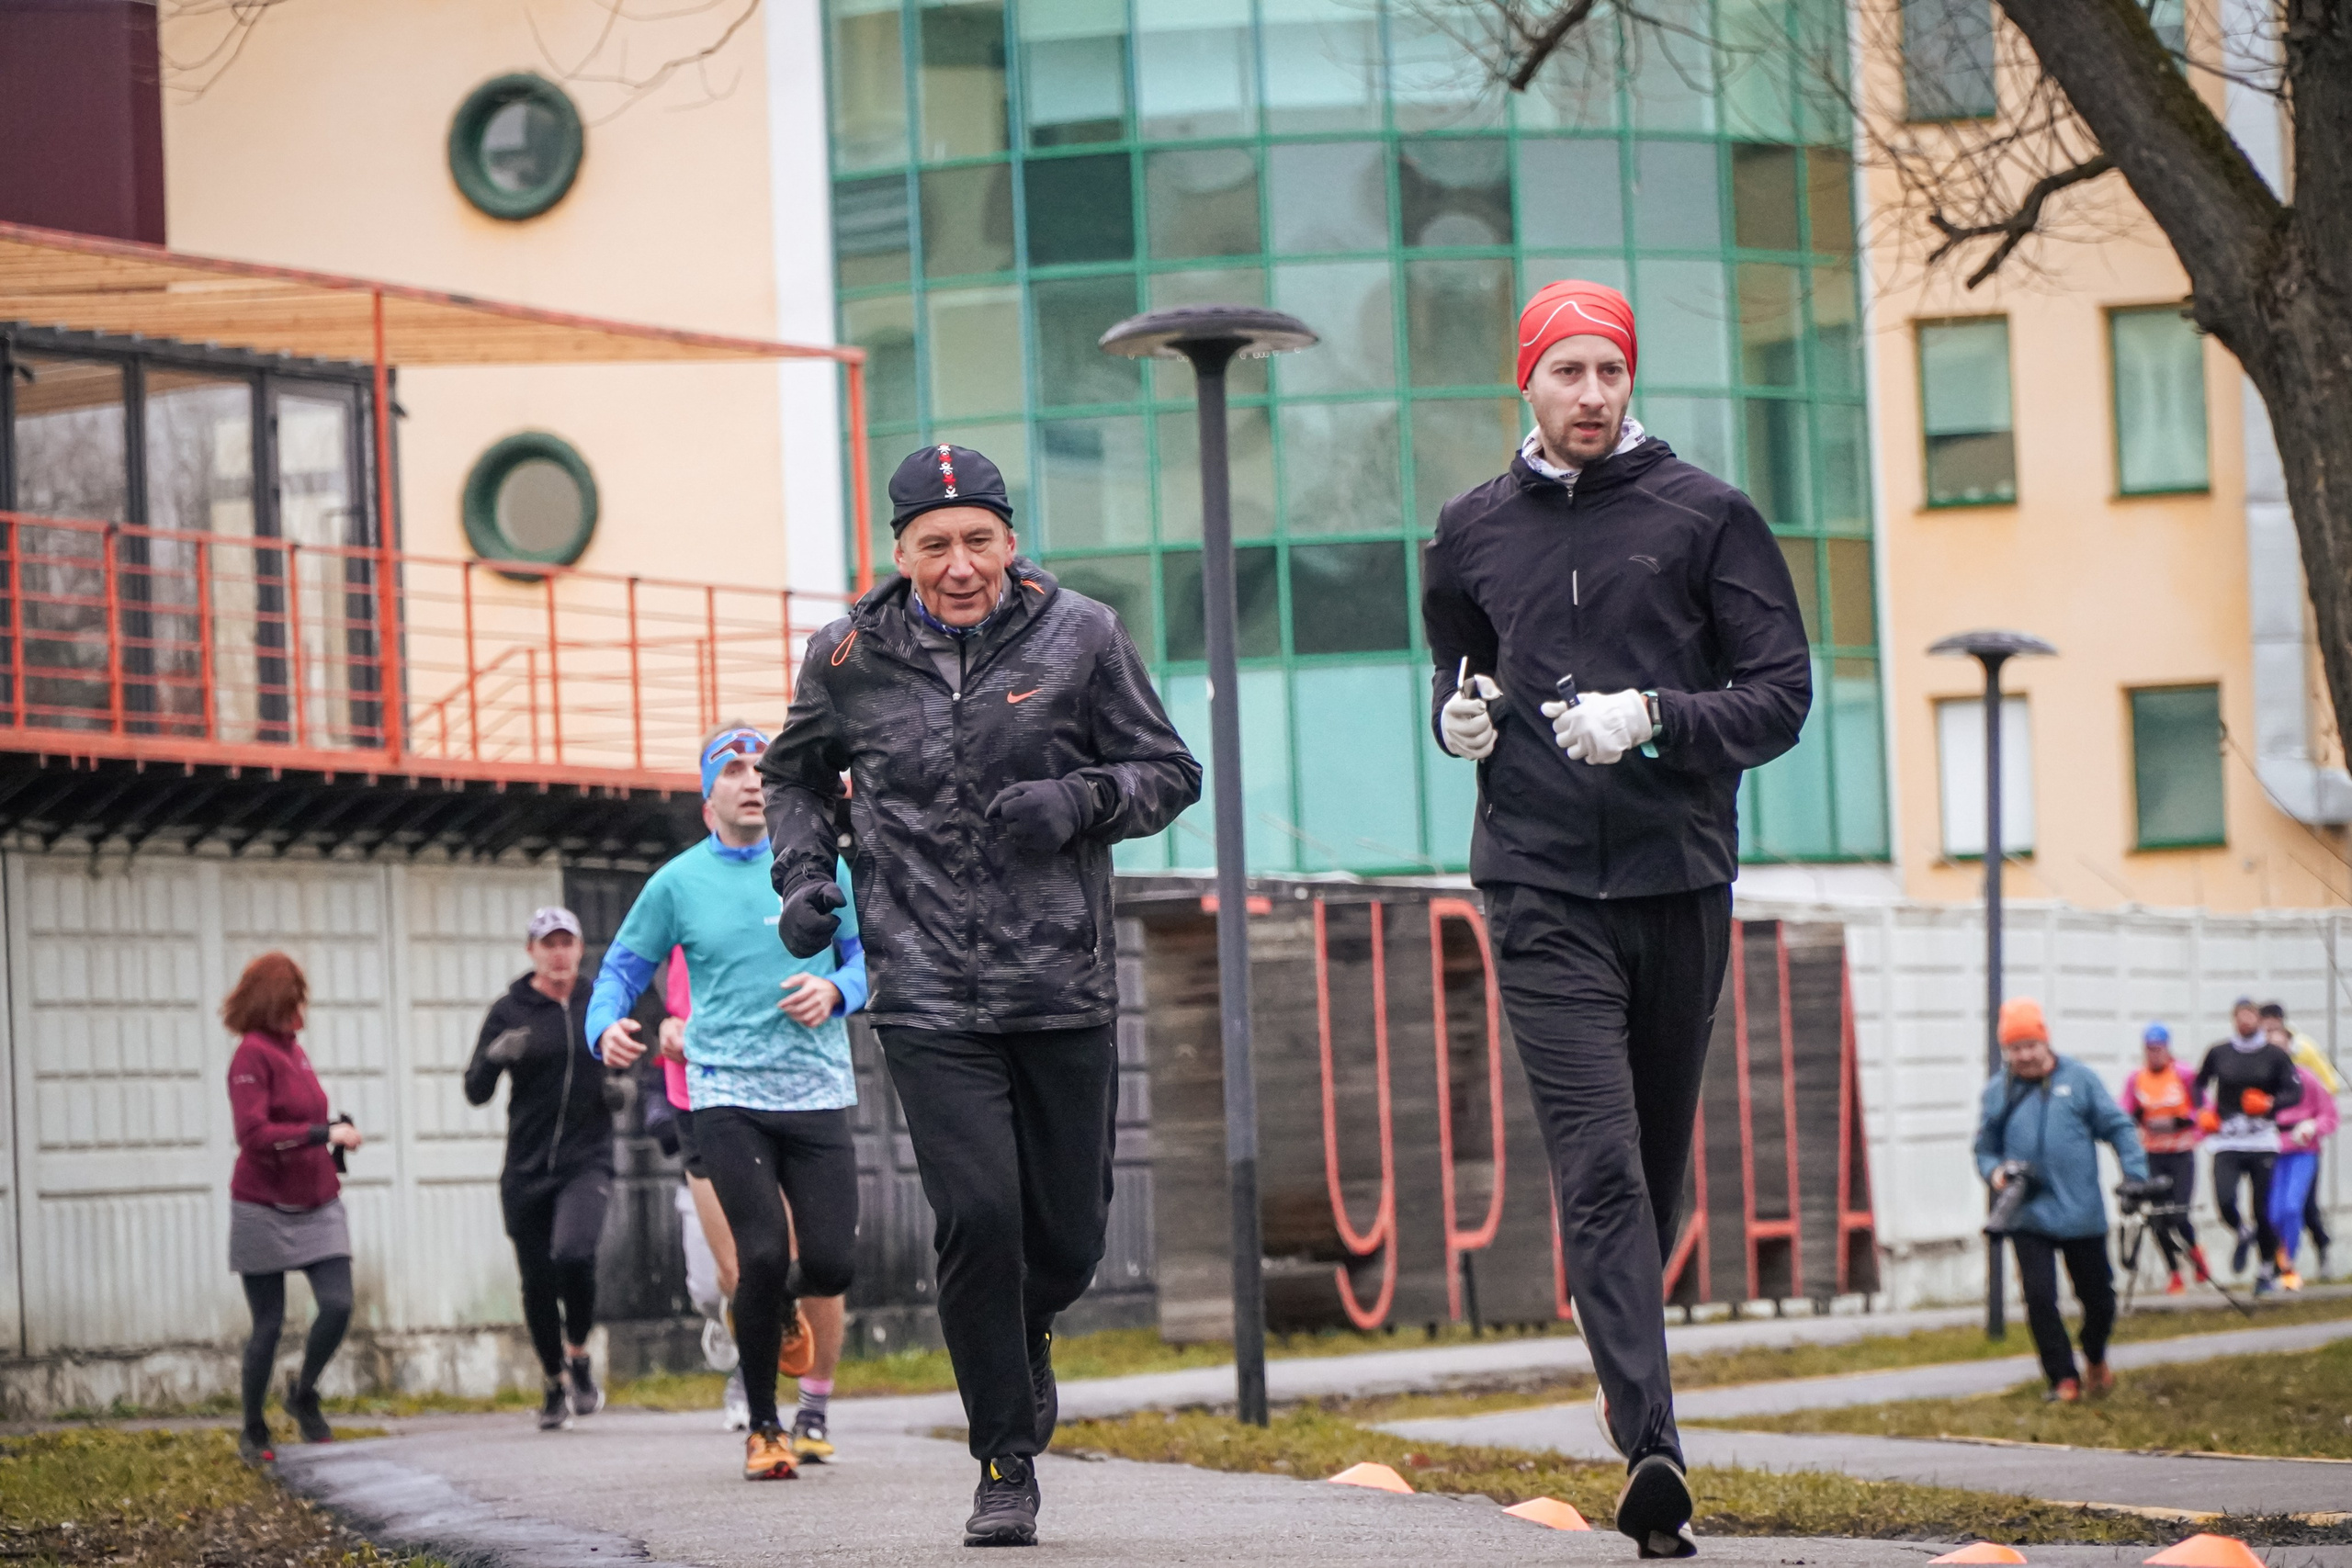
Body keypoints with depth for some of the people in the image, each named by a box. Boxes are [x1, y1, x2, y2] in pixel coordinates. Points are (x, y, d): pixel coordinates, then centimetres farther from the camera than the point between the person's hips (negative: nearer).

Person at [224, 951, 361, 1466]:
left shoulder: (291, 1049, 11)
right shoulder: (252, 1055, -13)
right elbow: (254, 1134, -21)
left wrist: (338, 1127, 1)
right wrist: (325, 1133, -22)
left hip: (315, 1206, 6)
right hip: (265, 1209, -6)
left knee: (338, 1304, -7)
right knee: (269, 1323, 2)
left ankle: (304, 1393, 19)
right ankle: (254, 1432, 18)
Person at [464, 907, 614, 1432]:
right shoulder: (509, 1011, 1)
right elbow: (476, 1092, -3)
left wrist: (621, 1088, -1)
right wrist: (495, 1056, -23)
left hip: (587, 1161, -1)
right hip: (527, 1170, 1)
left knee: (573, 1252, -26)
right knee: (538, 1285, 4)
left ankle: (579, 1356, -2)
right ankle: (554, 1385, 26)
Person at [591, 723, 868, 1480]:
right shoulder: (677, 883, 4)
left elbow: (869, 955, 12)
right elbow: (624, 965, 11)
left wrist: (836, 990, -9)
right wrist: (607, 1026, -9)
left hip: (817, 1091, 1)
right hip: (726, 1094, -1)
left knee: (832, 1262, -7)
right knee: (763, 1253, -17)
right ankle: (761, 1428, 1)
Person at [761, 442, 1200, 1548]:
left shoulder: (1078, 637, -1)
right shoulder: (850, 656, 2)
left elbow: (1170, 772, 6)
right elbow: (797, 773, 21)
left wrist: (1080, 800, -13)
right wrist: (804, 875, 5)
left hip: (1064, 991, 1)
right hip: (928, 999, -1)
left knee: (1069, 1233, 6)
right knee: (978, 1216, -14)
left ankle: (1024, 1336, 42)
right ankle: (1005, 1468, 0)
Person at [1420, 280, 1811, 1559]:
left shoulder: (1706, 517, 4)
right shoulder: (1473, 531, 12)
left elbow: (1782, 695, 2)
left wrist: (1652, 718, -14)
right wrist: (1460, 713, 6)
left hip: (1680, 876, 1)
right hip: (1540, 881, -1)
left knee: (1657, 1161, 10)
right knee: (1599, 1164, -14)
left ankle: (1632, 1390, 28)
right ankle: (1652, 1448, -24)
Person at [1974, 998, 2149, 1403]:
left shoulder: (2079, 1079, 0)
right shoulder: (1998, 1091, 5)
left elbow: (2118, 1127, 2)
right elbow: (1985, 1148, 13)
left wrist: (2136, 1175, -10)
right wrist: (1994, 1171, -9)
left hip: (2082, 1213, 0)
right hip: (2028, 1217, 0)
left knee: (2097, 1295, 11)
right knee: (2039, 1297, -10)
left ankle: (2095, 1360, 39)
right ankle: (2064, 1379, 3)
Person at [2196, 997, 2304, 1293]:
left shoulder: (2275, 1056, 2)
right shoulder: (2218, 1054, 6)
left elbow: (2294, 1091, -2)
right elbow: (2200, 1084, 21)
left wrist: (2270, 1103, -19)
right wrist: (2203, 1110, 4)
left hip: (2262, 1142, -1)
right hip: (2226, 1142, 1)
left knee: (2262, 1208, -1)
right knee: (2224, 1201, -18)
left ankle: (2268, 1271, 18)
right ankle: (2244, 1234, 17)